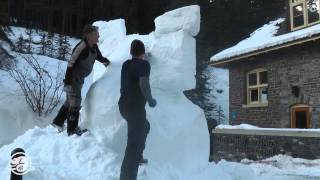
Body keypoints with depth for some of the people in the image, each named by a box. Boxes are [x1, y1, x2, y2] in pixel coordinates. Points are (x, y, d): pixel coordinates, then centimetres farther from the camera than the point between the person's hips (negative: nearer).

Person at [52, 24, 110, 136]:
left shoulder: (94, 47, 2)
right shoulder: (82, 47, -25)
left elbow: (99, 57, 24)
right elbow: (71, 64, -26)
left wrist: (106, 62, 15)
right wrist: (67, 81, -27)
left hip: (79, 78, 10)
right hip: (73, 78, -10)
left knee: (70, 101, 20)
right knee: (75, 102, -3)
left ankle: (58, 122, 35)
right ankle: (72, 130, 8)